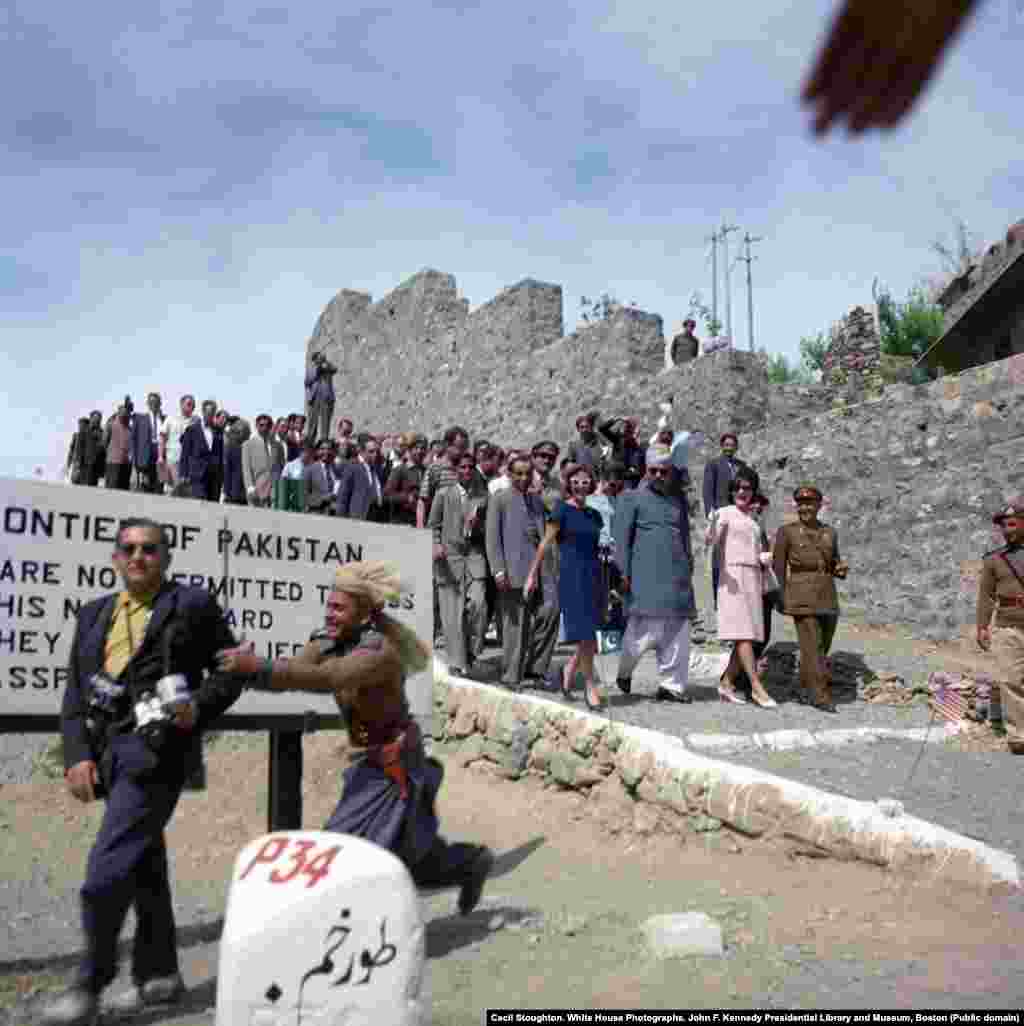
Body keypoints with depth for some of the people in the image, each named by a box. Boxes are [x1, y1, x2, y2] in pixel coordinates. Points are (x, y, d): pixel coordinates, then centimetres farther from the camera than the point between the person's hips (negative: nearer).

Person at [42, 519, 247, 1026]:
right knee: (143, 866, 15)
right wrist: (77, 754, 0)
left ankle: (89, 985, 4)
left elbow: (231, 671, 4)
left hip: (157, 748, -6)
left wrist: (199, 705, -14)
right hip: (108, 751, 6)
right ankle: (159, 973, 27)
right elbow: (75, 693, 12)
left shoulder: (192, 604, 3)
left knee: (106, 869, -11)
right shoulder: (94, 614, 17)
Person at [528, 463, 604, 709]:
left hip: (593, 576, 6)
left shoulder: (594, 514, 14)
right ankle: (590, 686, 4)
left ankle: (570, 668, 29)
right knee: (586, 633, -7)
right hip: (571, 576, -6)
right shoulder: (562, 510, -3)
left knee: (590, 631, 6)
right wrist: (533, 575, -2)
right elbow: (545, 543, -3)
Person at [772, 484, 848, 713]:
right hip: (802, 597, -5)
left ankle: (808, 690, 28)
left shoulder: (830, 533, 10)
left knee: (822, 647, 10)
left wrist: (841, 569, -6)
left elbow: (834, 567, 18)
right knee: (812, 647, -11)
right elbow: (778, 568, -2)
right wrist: (781, 601, -8)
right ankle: (822, 696, -6)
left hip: (828, 597, 5)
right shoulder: (786, 532, -2)